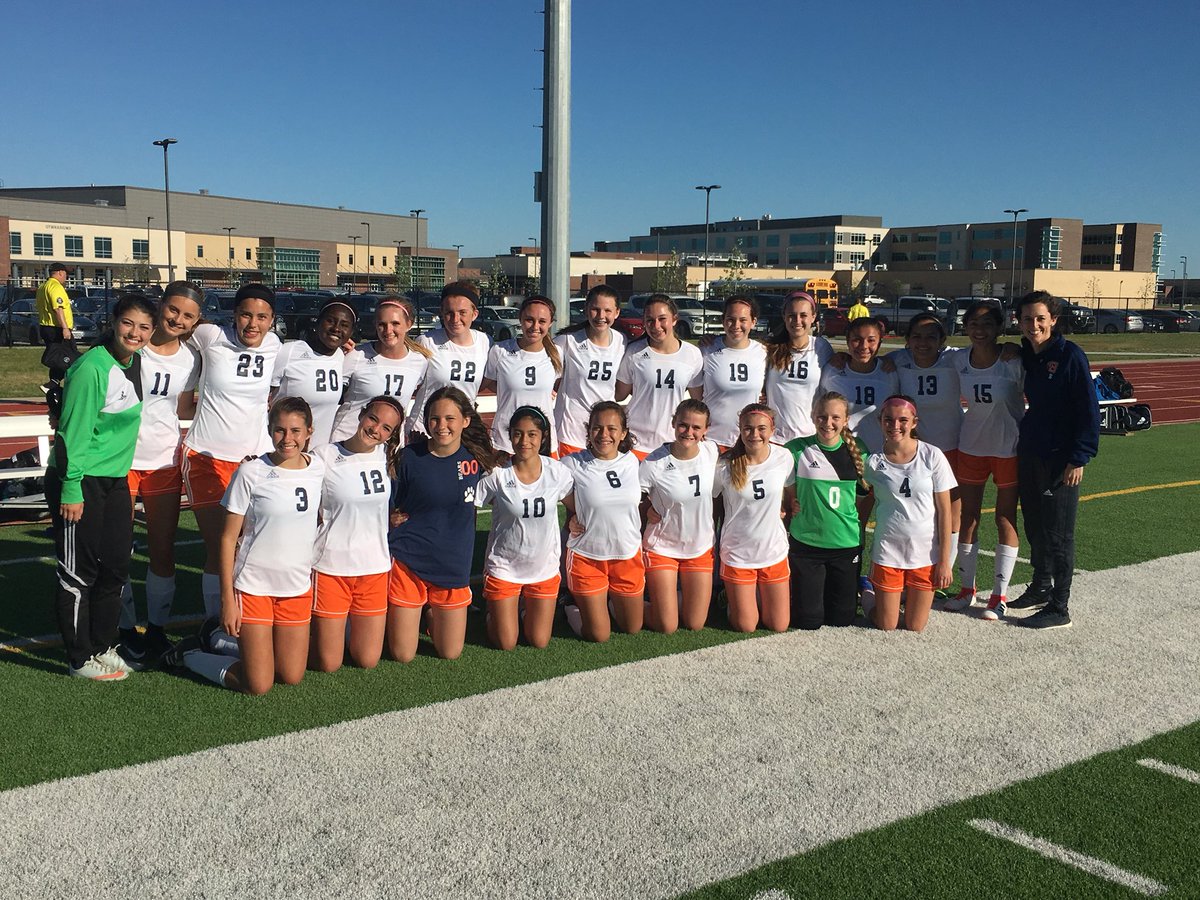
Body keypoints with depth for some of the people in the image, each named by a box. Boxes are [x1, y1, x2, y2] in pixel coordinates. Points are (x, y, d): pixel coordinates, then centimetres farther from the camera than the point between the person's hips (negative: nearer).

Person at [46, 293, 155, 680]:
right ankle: (81, 660, 15)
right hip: (81, 482, -8)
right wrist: (71, 489, -19)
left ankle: (102, 647, 29)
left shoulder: (134, 362, 7)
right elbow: (72, 431, -19)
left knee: (116, 565, 13)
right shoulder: (93, 368, -19)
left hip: (115, 480, 8)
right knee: (79, 573, 2)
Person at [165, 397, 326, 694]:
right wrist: (227, 599, -10)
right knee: (258, 685, -3)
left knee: (291, 677, 11)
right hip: (254, 586, -5)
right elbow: (228, 538, -8)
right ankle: (189, 653, 22)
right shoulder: (251, 473, -13)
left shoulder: (319, 470, -1)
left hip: (299, 588, 5)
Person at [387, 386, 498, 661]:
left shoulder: (476, 458, -4)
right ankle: (388, 614, 34)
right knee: (402, 655, 4)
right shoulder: (409, 457, -11)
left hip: (454, 565, 2)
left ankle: (432, 616, 37)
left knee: (450, 654, 9)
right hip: (408, 561, -2)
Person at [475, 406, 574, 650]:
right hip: (503, 566, -2)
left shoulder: (557, 471, -10)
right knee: (506, 644, 5)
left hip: (544, 567, 2)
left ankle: (524, 608, 39)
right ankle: (494, 610, 36)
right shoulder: (496, 475, -17)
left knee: (539, 642, 10)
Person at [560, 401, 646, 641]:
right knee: (599, 635, 3)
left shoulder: (631, 461, -2)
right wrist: (572, 522, -15)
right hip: (586, 556, -4)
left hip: (628, 555, 4)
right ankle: (573, 607, 32)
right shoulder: (572, 464, -14)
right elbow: (570, 506, 1)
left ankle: (611, 601, 46)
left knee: (633, 628, 16)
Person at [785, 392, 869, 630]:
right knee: (808, 620, 1)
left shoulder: (856, 451, 2)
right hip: (805, 543, -2)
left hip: (847, 544, 3)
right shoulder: (797, 449, -8)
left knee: (842, 619, 9)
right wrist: (788, 505, -12)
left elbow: (867, 491, 16)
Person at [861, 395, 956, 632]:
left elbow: (944, 510, -5)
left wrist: (944, 560, -6)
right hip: (887, 551, 0)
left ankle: (909, 594, 38)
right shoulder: (874, 462, -6)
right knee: (886, 627, 8)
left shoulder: (932, 456, -8)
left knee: (915, 628, 9)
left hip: (926, 552, 0)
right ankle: (867, 594, 37)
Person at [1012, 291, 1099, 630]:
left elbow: (1088, 409, -13)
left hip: (1060, 459, -7)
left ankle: (1059, 608, 9)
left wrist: (1079, 458, -16)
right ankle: (1041, 587, 34)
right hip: (1029, 453, 7)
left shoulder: (1070, 355, -12)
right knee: (1034, 526, 16)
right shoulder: (1024, 356, 7)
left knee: (1058, 533, 0)